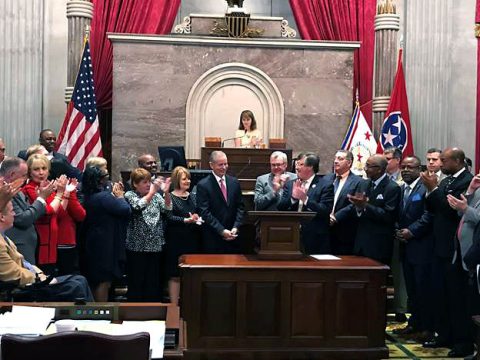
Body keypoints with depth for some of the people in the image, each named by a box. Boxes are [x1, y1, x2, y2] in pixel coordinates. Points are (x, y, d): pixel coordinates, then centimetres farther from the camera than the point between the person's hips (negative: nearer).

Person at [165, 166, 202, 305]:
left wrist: (198, 218, -5)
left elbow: (201, 214, 17)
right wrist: (186, 220, -22)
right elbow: (169, 217, -13)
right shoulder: (170, 197, -4)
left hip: (193, 240, 5)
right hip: (176, 240, -5)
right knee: (175, 275, 1)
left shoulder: (193, 196, 14)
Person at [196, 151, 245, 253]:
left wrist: (235, 227, -5)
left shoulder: (234, 182, 8)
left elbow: (240, 207, 9)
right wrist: (221, 231, -15)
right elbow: (204, 212, -11)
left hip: (233, 236, 4)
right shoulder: (203, 185, -7)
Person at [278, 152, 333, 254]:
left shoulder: (325, 186, -3)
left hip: (315, 239, -4)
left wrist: (305, 199, -22)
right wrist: (293, 198, -14)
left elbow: (325, 211, -13)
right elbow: (280, 208, 4)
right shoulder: (290, 184, 12)